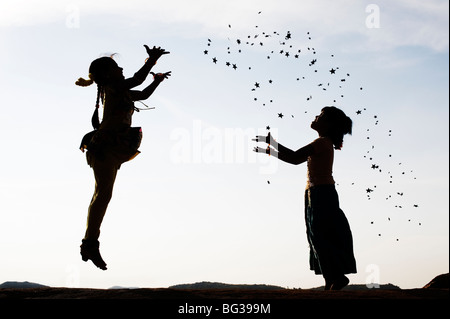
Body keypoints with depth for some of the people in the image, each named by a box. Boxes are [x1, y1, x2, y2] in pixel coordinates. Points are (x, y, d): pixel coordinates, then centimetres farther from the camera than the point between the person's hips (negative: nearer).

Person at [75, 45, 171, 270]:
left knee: (102, 195, 8)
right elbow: (136, 80, -18)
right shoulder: (112, 87, -6)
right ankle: (91, 244, -15)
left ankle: (89, 245, 11)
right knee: (103, 194, -14)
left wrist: (157, 81, 24)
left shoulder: (121, 91, 20)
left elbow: (143, 94, 33)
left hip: (113, 149, 9)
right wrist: (152, 60, -10)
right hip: (105, 147, -9)